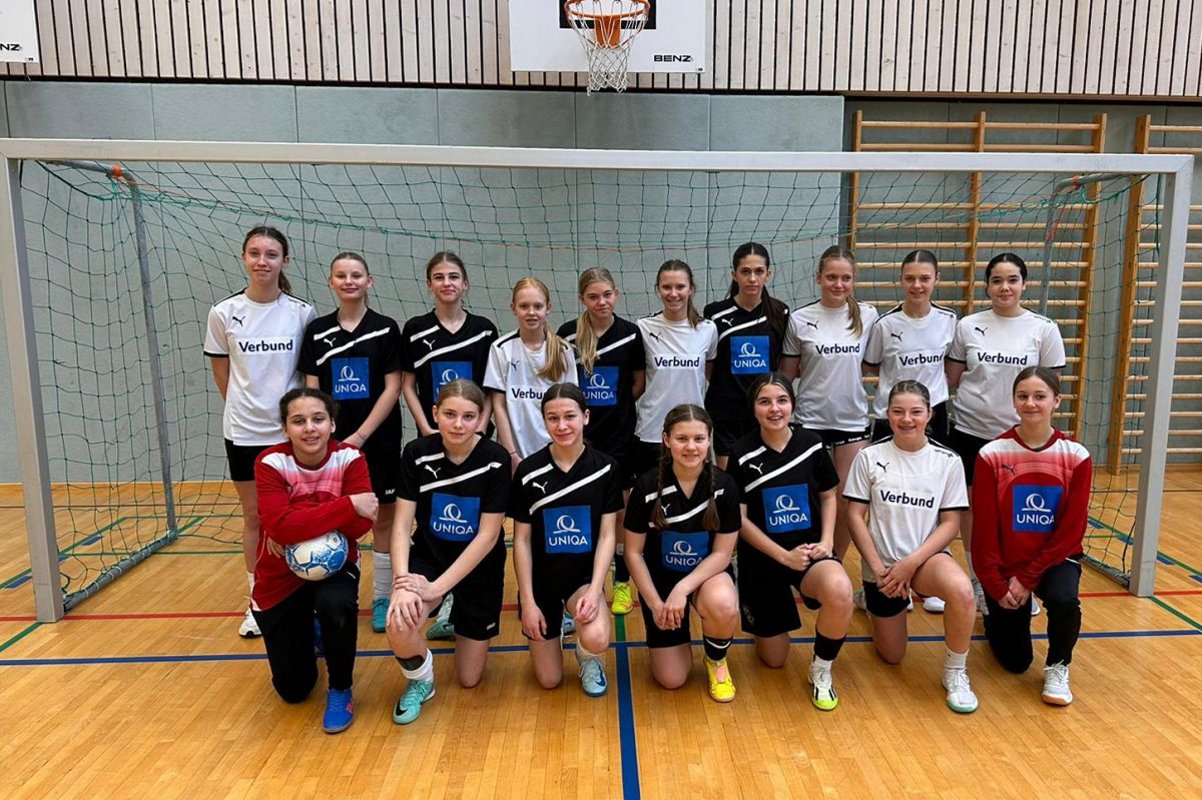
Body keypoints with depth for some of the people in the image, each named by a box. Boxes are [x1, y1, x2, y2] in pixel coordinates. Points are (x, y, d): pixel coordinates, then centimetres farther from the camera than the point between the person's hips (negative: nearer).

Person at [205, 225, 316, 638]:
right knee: (253, 517, 13)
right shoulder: (223, 313, -2)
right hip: (243, 431, 1)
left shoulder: (302, 313, -4)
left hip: (291, 431, -1)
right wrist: (247, 405, 9)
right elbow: (222, 375, 8)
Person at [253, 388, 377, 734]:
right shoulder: (271, 463, -18)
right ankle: (306, 633, 40)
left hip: (334, 564, 0)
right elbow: (280, 525, -33)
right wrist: (349, 505, -35)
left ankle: (341, 690, -8)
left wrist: (299, 525, -31)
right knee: (293, 690, 4)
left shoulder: (350, 458, -16)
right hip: (281, 575, 1)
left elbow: (361, 524, -27)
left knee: (336, 604, -37)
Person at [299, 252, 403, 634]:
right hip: (333, 441, 2)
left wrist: (360, 436, -12)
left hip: (378, 440, -2)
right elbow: (312, 391, 4)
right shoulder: (317, 331, 5)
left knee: (383, 518, 7)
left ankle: (382, 598, 20)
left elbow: (392, 388, -6)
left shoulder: (385, 329, -2)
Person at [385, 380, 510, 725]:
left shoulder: (496, 459, -20)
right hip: (428, 556, 1)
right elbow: (402, 524, -13)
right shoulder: (416, 453, -13)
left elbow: (488, 536, -19)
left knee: (469, 679, 8)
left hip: (479, 567, 0)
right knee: (398, 624, -32)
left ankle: (453, 620, 40)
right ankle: (420, 680, 3)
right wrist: (401, 580, -29)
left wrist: (437, 587, -25)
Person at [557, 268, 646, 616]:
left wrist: (618, 406, 3)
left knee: (620, 510, 8)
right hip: (579, 433, 0)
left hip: (619, 434, 0)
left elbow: (640, 382, 7)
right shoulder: (568, 334, -5)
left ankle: (622, 582, 24)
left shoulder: (630, 333, -4)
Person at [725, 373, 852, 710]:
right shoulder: (741, 454, -10)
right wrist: (784, 556, -16)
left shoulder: (812, 444, -4)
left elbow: (828, 495, 9)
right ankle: (762, 623, 43)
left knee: (840, 592, -35)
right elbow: (740, 519, -8)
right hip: (762, 557, -1)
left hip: (810, 549, 1)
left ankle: (821, 669, -6)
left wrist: (826, 541, -7)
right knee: (774, 660, 6)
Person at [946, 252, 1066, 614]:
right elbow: (952, 380, 8)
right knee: (972, 507, 9)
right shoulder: (967, 326, 1)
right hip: (969, 431, 1)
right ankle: (977, 581, 25)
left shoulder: (1044, 329, -1)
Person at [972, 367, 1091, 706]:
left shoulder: (1076, 457, -10)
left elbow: (1071, 530, -10)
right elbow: (984, 530, -11)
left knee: (1065, 600, -33)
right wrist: (996, 586, -13)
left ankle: (1057, 667, -1)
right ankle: (997, 618, 40)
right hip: (1005, 565, 0)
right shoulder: (992, 455, -15)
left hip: (1055, 559, 1)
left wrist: (1028, 578, -16)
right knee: (1015, 661, 4)